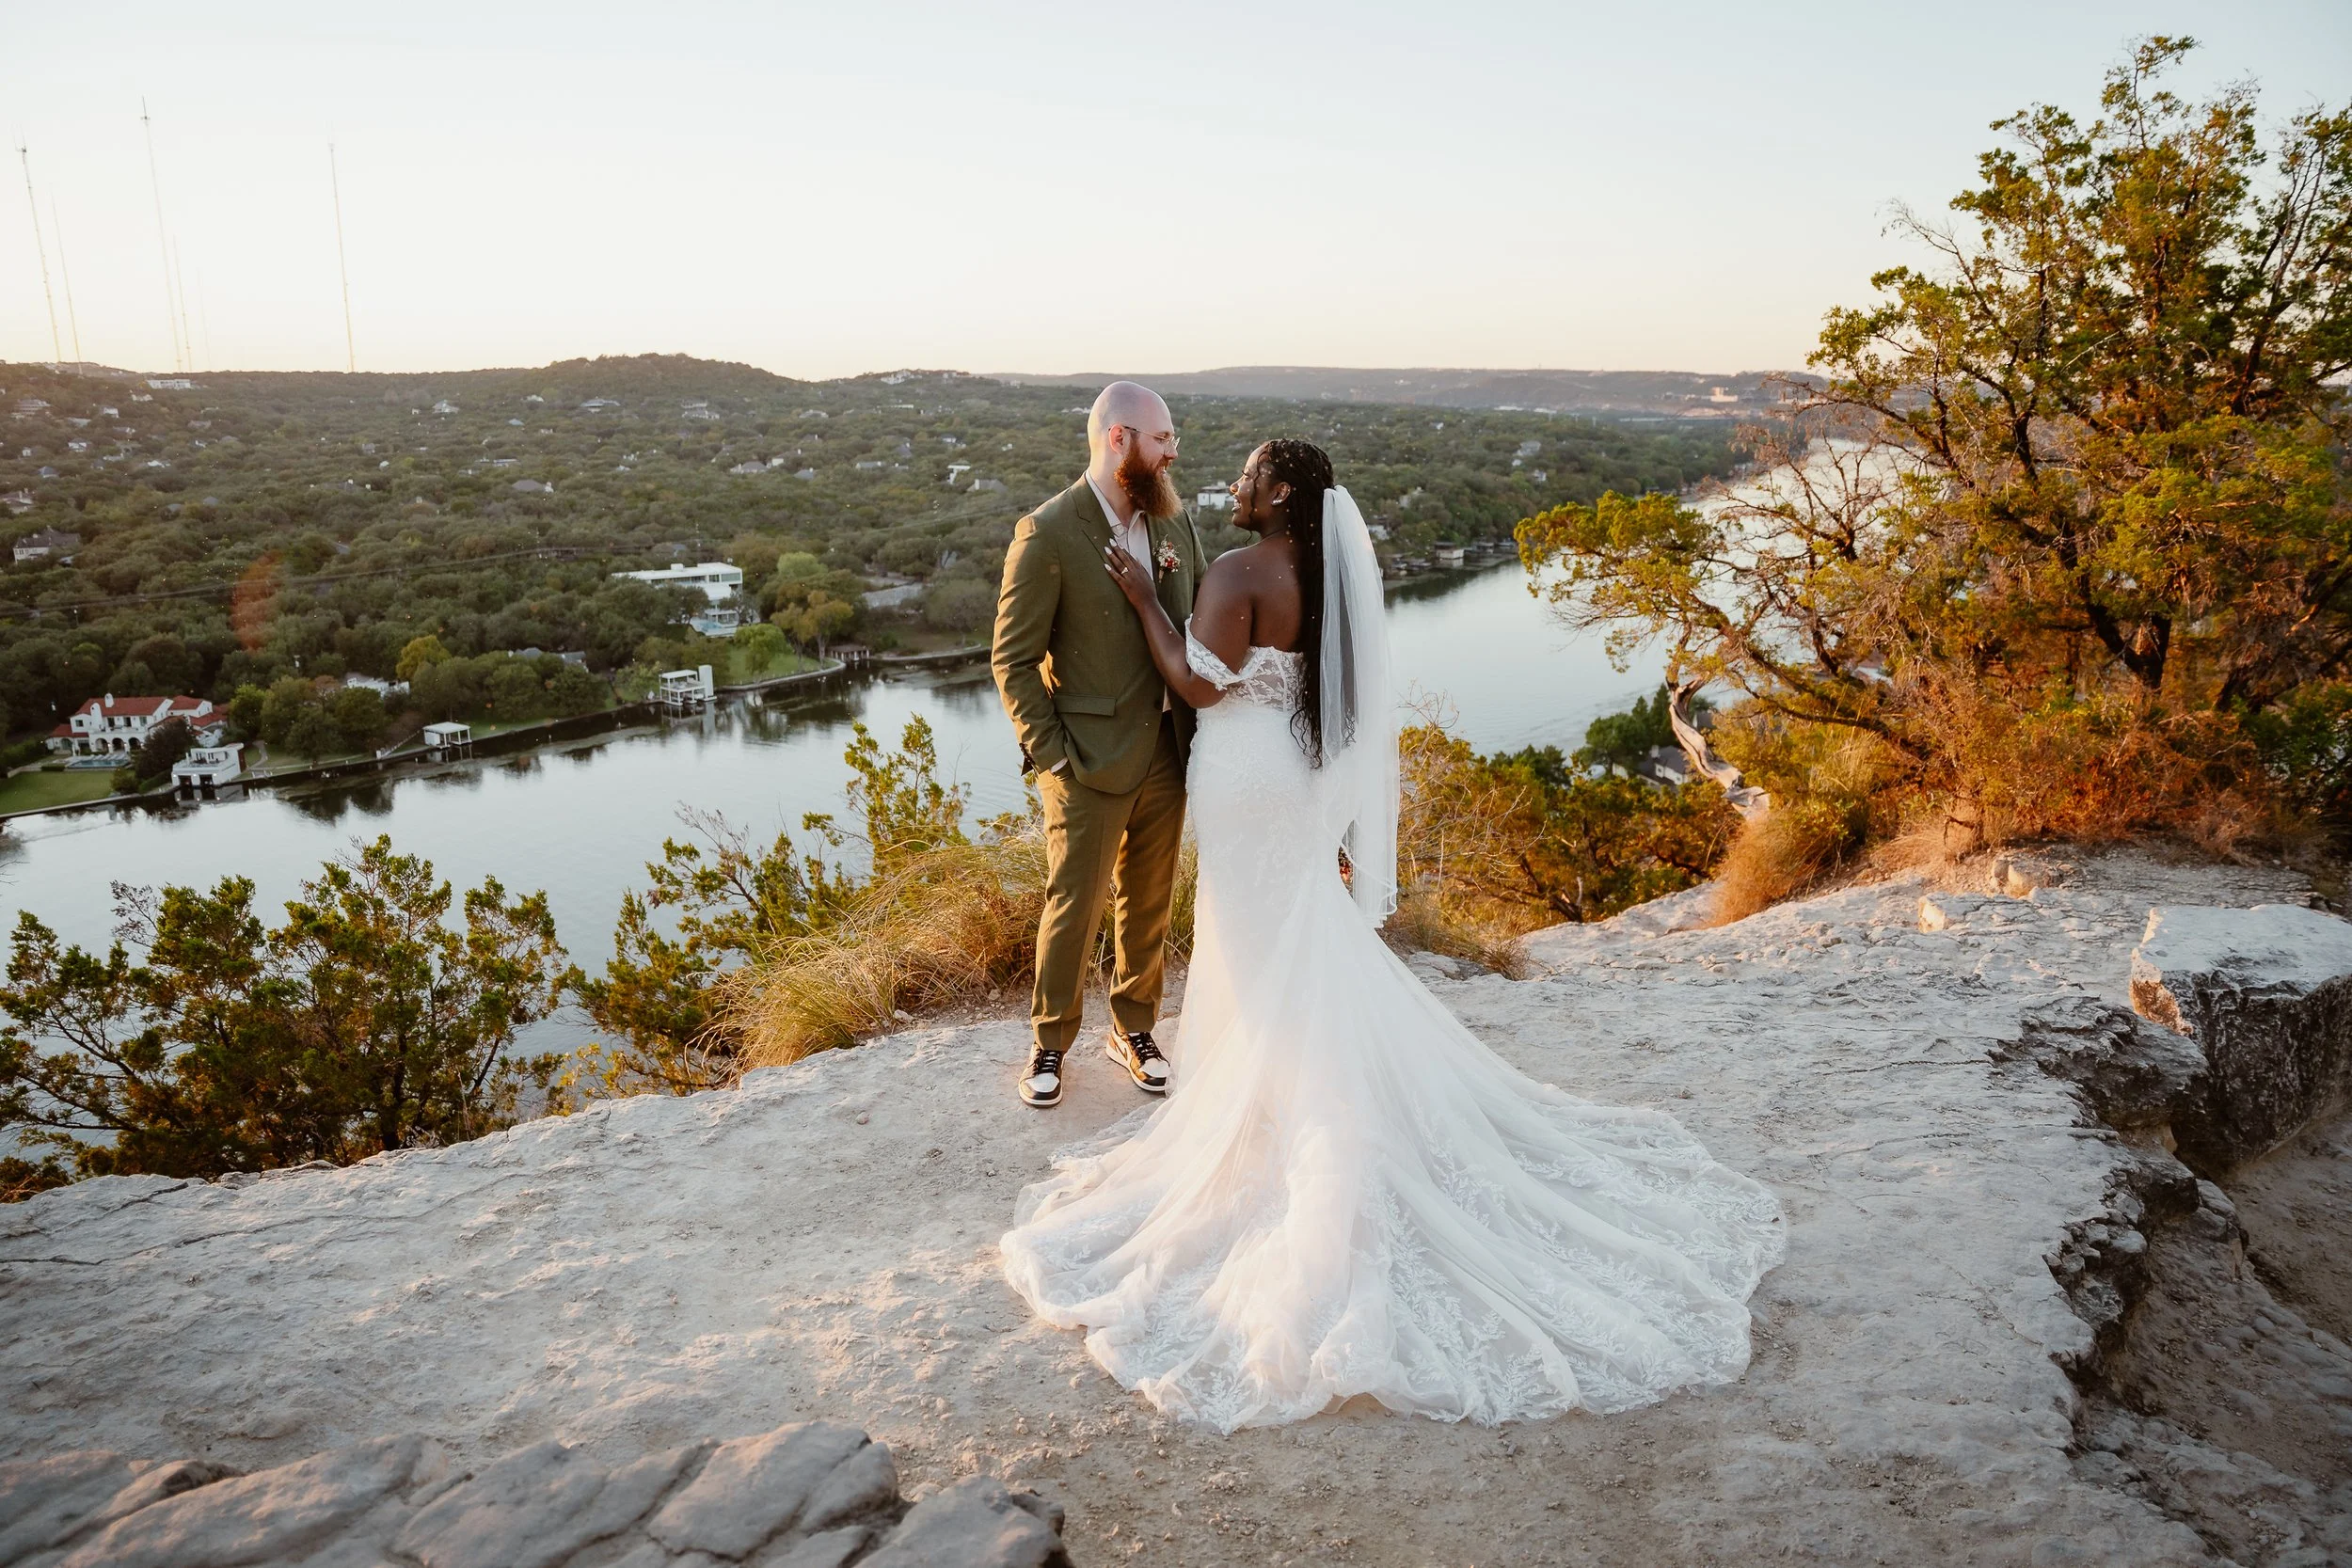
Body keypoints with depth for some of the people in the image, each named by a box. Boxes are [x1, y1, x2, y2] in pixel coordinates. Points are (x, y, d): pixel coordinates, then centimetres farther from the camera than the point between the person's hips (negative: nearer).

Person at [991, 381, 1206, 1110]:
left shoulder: (1175, 519, 3)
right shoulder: (1047, 534, -13)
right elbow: (1013, 660, -10)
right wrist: (1050, 754, -13)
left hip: (1167, 754, 5)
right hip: (1093, 763, -5)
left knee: (1148, 905, 17)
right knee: (1073, 910, 7)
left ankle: (1134, 1029, 35)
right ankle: (1049, 1043, 27)